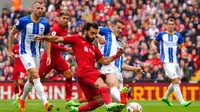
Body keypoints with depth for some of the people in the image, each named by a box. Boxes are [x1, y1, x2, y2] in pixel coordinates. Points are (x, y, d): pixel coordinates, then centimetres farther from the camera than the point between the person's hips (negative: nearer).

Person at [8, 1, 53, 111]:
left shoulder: (45, 23, -4)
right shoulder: (23, 21, -14)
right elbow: (12, 33, 0)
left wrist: (48, 56, 2)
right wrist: (10, 50, -1)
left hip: (36, 53, 5)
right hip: (25, 52, -5)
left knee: (31, 80, 12)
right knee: (35, 75, -21)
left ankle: (21, 99, 37)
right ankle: (45, 103, -27)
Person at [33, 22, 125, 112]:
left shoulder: (93, 47, 31)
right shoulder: (77, 39, 12)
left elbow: (104, 61, 29)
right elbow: (58, 39, 8)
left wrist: (116, 55, 16)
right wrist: (43, 37, -2)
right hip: (84, 70, -8)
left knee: (99, 101, 1)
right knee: (102, 85, -32)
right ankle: (109, 103, -57)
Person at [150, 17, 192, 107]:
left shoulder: (178, 36, 6)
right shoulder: (161, 34, -2)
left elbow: (182, 46, 14)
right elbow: (153, 42, 8)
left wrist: (183, 50, -8)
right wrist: (153, 45, -15)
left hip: (175, 61, 5)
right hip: (167, 62, -5)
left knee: (176, 82, 14)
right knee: (175, 81, -16)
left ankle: (165, 97, 35)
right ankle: (182, 102, -17)